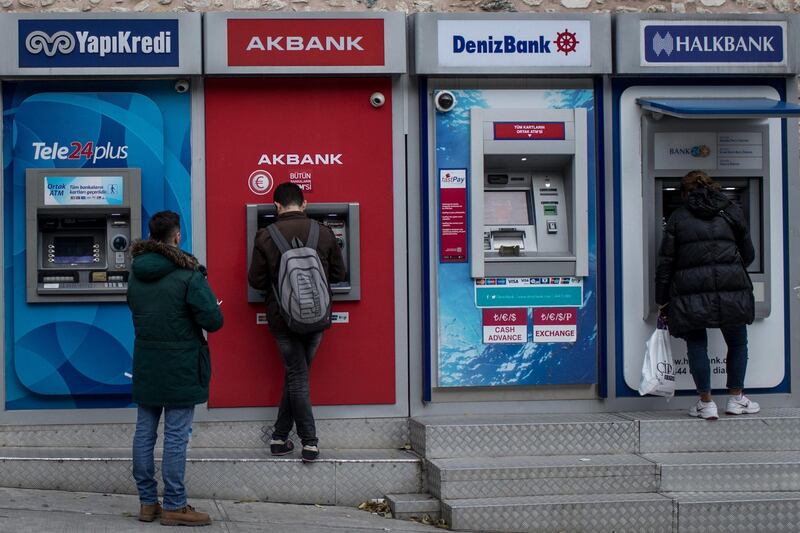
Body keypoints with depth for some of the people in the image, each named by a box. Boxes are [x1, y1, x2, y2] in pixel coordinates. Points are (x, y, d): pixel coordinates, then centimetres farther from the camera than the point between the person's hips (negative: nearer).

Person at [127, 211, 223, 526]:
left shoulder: (136, 274, 6)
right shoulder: (188, 275, -15)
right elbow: (213, 320, -17)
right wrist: (208, 313, 4)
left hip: (145, 365, 6)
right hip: (180, 367, -6)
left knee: (144, 431, 11)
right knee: (176, 436, -1)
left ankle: (147, 502, 19)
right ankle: (174, 506, 4)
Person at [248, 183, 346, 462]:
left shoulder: (266, 237, -9)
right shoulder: (324, 233, -4)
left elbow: (256, 280, -6)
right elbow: (338, 274, 4)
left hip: (282, 318, -2)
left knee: (296, 376, 7)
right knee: (296, 375, 15)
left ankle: (309, 441, 3)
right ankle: (280, 436, 16)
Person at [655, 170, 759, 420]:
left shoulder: (678, 217, 9)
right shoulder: (732, 211, 13)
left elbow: (666, 262, 5)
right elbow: (748, 254, 17)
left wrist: (662, 300, 11)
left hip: (691, 291, -1)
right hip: (731, 288, 1)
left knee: (696, 345, 9)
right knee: (737, 343, 17)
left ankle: (706, 403, 9)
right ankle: (736, 399, 21)